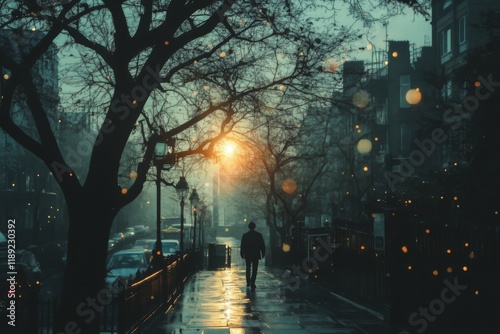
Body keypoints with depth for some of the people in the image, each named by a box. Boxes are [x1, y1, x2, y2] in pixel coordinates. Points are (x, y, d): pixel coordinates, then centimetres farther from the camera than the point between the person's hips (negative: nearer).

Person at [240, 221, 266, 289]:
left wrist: (242, 254, 8)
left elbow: (242, 246, -1)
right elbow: (262, 245, -1)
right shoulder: (259, 235, -5)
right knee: (254, 270, 1)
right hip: (256, 255, -1)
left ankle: (248, 283, 20)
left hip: (247, 255, 1)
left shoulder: (245, 235, -4)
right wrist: (263, 253, 10)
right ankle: (252, 284, -6)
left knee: (248, 269, 17)